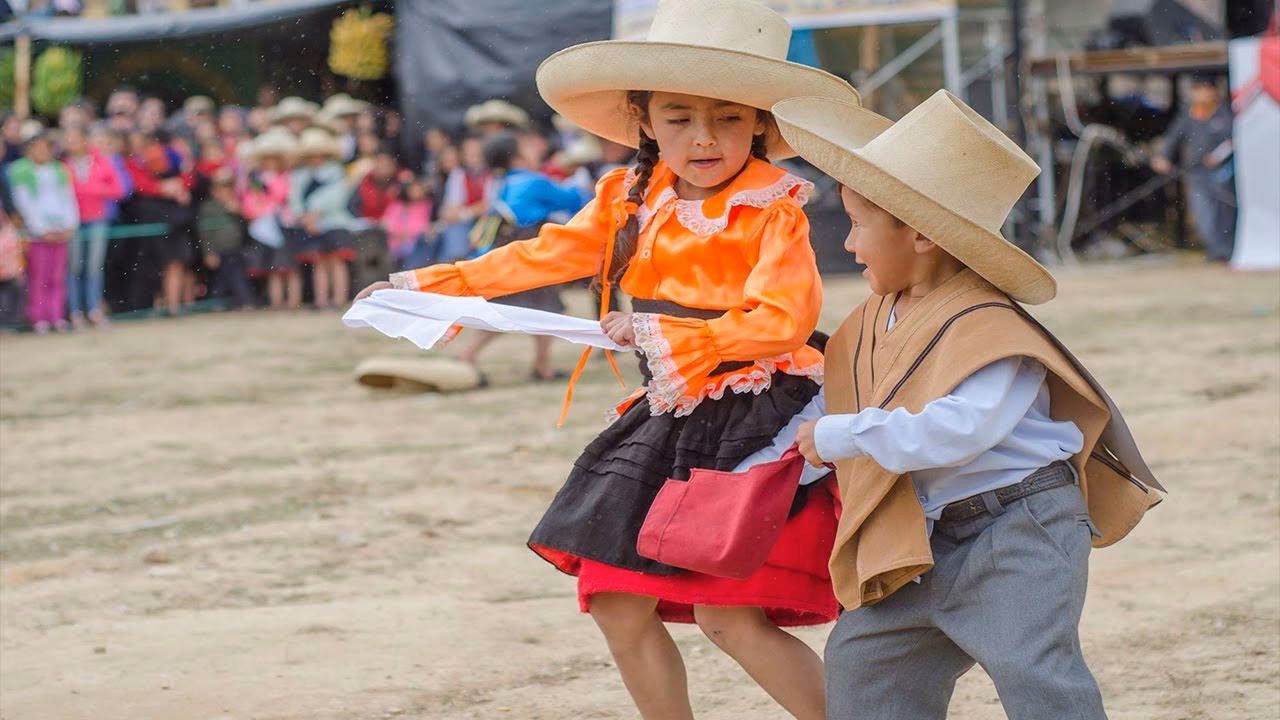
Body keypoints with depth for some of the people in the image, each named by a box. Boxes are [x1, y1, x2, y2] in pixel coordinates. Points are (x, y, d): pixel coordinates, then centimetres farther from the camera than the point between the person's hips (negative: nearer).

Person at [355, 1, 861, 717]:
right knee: (620, 606, 9)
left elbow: (785, 321, -23)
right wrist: (433, 285, 16)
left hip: (753, 420, -8)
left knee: (729, 618, -13)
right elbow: (545, 255, 16)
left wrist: (670, 335, -23)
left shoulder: (774, 212, -13)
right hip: (668, 417, 8)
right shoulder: (632, 202, 6)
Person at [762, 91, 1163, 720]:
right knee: (861, 657, 13)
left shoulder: (984, 326, -20)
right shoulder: (877, 320, 9)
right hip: (930, 543, 10)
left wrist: (841, 436, -28)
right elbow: (836, 398, 25)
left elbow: (958, 427, -34)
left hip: (1018, 531, -9)